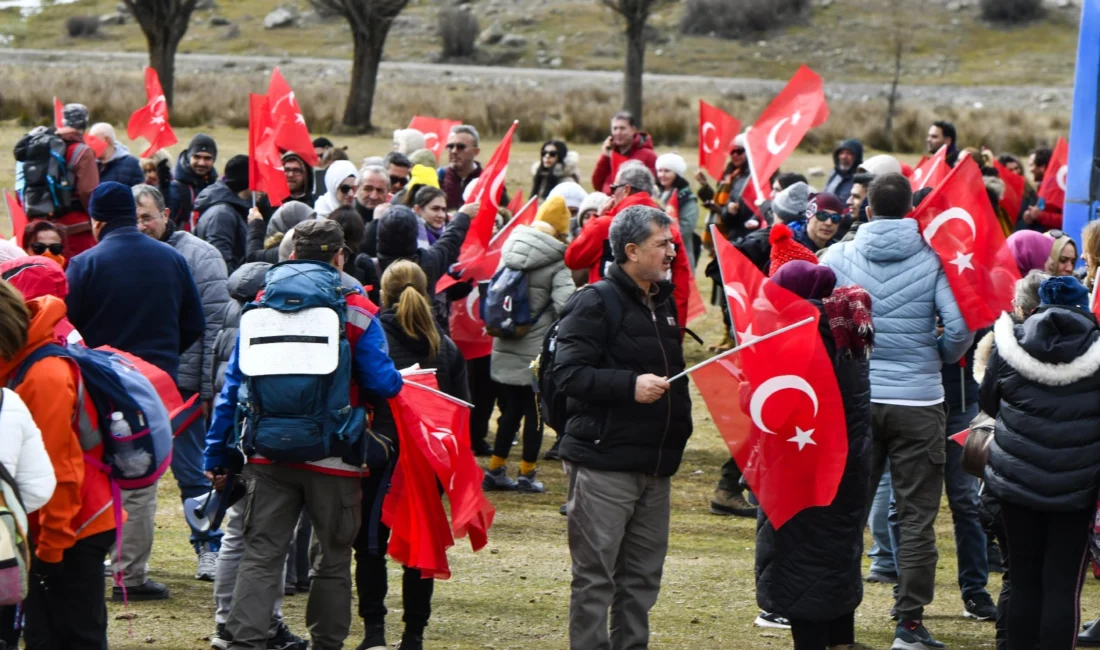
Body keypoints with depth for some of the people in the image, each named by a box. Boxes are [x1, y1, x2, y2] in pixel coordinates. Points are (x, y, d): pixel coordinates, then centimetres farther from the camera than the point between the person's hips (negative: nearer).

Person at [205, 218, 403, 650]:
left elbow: (233, 386, 4)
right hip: (333, 458, -2)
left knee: (261, 555, 2)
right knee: (333, 559, 12)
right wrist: (398, 382, 17)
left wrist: (217, 454, 8)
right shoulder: (356, 313, -4)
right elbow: (382, 385, -8)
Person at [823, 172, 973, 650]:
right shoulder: (932, 259, -6)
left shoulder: (839, 257, 0)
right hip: (918, 402, -2)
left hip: (854, 399, 2)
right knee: (916, 516, 4)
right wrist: (941, 357, 7)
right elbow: (959, 326, -14)